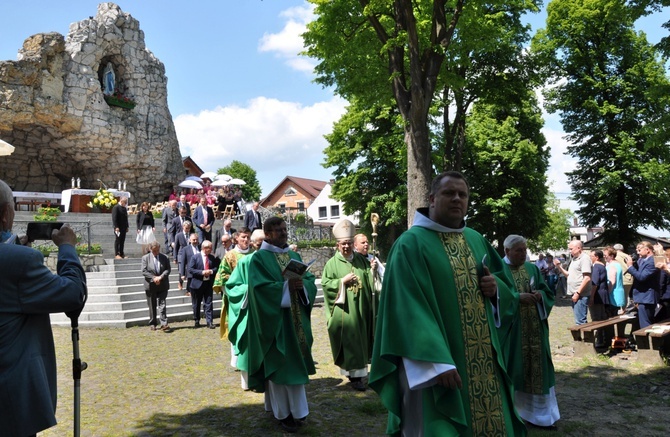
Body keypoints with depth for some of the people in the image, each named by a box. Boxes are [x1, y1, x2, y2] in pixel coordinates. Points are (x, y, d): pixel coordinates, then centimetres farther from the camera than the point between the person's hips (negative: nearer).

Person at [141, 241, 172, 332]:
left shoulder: (164, 258, 4)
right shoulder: (145, 258, 1)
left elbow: (168, 269, -1)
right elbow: (144, 271, -5)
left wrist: (161, 277, -16)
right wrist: (153, 278, -17)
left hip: (162, 285, 0)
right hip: (150, 285, 0)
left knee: (162, 305, -5)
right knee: (152, 306, 10)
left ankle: (164, 324, -8)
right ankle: (153, 324, 20)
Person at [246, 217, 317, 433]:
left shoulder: (294, 256, 13)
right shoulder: (259, 258, -6)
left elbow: (310, 280, 6)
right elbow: (260, 288, -18)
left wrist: (302, 284, -15)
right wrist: (287, 286, -23)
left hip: (296, 319, 6)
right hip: (275, 320, -6)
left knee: (296, 363, 10)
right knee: (278, 365, 2)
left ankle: (297, 409, 21)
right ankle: (283, 412, 13)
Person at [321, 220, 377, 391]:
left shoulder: (362, 260, 9)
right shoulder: (332, 263, -2)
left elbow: (370, 281, 10)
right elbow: (325, 283, -6)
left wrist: (373, 270, -10)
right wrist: (342, 281, -16)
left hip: (361, 308, 4)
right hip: (344, 310, -4)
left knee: (361, 339, 11)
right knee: (349, 340, -3)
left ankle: (358, 370, 27)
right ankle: (355, 375, 4)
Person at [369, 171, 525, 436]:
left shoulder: (477, 240, 12)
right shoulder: (410, 244, -10)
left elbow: (505, 282, 20)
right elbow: (408, 308, -18)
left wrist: (496, 288, -5)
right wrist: (437, 361, -25)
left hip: (484, 362, 7)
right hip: (436, 361, -6)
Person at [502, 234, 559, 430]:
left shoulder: (533, 268, 12)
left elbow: (547, 292, 11)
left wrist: (540, 295, -10)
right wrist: (518, 297, -21)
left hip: (535, 328, 5)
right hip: (511, 329, -5)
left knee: (537, 366, 7)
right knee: (515, 368, 1)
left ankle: (539, 413, 19)